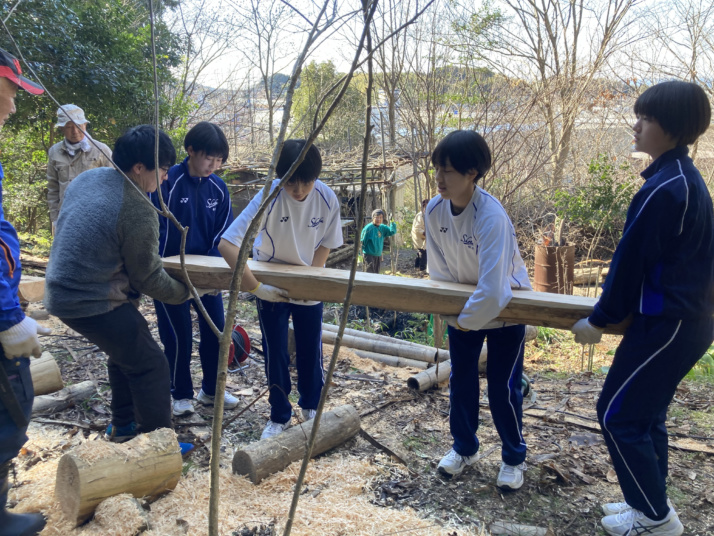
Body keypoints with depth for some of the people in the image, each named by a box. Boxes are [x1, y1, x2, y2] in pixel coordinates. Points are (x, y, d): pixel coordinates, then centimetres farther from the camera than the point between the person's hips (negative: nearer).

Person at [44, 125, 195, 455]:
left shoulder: (87, 178, 2)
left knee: (124, 352, 26)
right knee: (150, 365, 4)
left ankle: (123, 425, 38)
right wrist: (183, 293, 4)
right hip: (93, 303, -9)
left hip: (62, 290, 9)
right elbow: (147, 278, -12)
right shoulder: (139, 212, -23)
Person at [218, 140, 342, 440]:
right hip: (271, 285, -2)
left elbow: (325, 245, -4)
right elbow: (226, 244, -36)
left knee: (311, 350, 9)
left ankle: (311, 407, 34)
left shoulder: (327, 199, -21)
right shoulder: (269, 197, -30)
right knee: (275, 353, 3)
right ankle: (279, 416, 23)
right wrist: (255, 287, -36)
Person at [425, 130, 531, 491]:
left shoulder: (491, 216, -35)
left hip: (504, 310, -5)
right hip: (462, 308, 5)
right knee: (460, 382, 13)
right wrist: (452, 312, -8)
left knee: (502, 387, 2)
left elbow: (492, 289, -38)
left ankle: (514, 458, 26)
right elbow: (439, 270, -5)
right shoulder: (434, 210, -16)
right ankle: (463, 448, 35)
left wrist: (466, 321, -24)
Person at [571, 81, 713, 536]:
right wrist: (613, 309, 26)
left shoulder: (664, 189, -22)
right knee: (645, 414, 18)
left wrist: (599, 321, -6)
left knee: (618, 414, 1)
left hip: (666, 325, -10)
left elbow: (631, 262, -17)